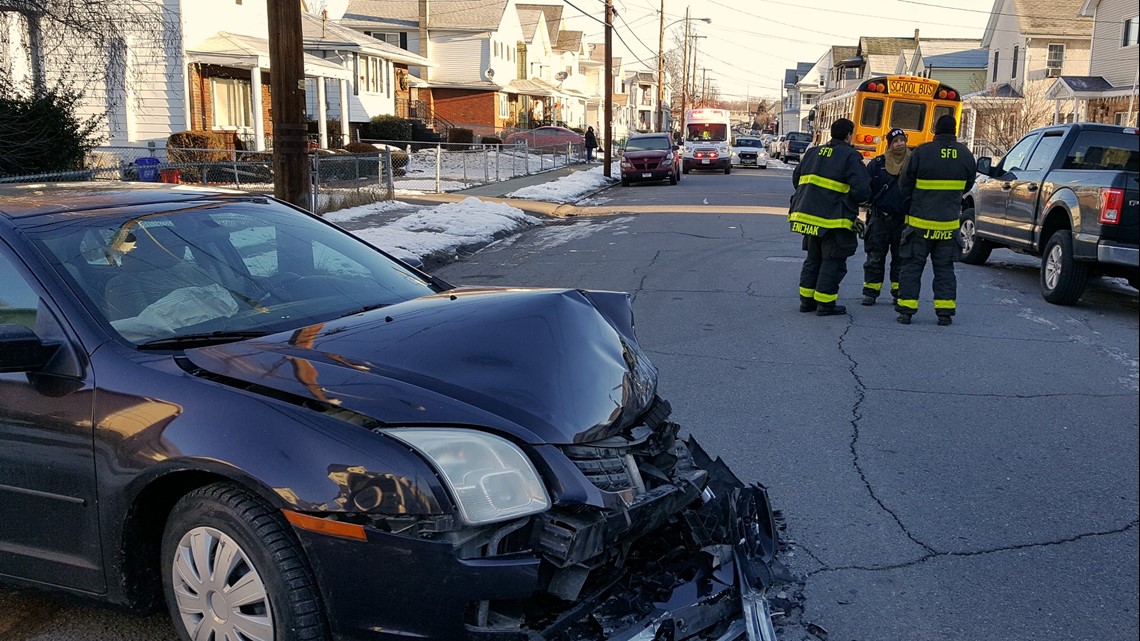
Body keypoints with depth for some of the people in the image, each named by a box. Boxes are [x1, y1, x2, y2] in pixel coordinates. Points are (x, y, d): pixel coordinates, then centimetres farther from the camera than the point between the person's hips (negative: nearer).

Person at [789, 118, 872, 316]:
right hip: (833, 220, -7)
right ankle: (825, 304, 6)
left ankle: (807, 301, 22)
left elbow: (796, 178, 18)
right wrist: (861, 198, 5)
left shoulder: (813, 152, 11)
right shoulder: (850, 156, -10)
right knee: (833, 262, 4)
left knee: (813, 259, 18)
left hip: (808, 214, 7)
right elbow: (862, 189, -17)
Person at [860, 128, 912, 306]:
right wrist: (867, 202, -7)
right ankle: (871, 292, 11)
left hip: (904, 220, 1)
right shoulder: (878, 163, 2)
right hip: (880, 219, 0)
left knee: (901, 259, 8)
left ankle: (899, 293, 16)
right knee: (875, 258, 3)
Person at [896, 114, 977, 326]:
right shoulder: (966, 155, 0)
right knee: (944, 268, 12)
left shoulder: (922, 152, -12)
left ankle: (906, 310, 4)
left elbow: (904, 185, -5)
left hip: (920, 222, -3)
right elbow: (967, 186, 12)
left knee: (912, 266, 5)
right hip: (949, 223, 3)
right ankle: (945, 312, 10)